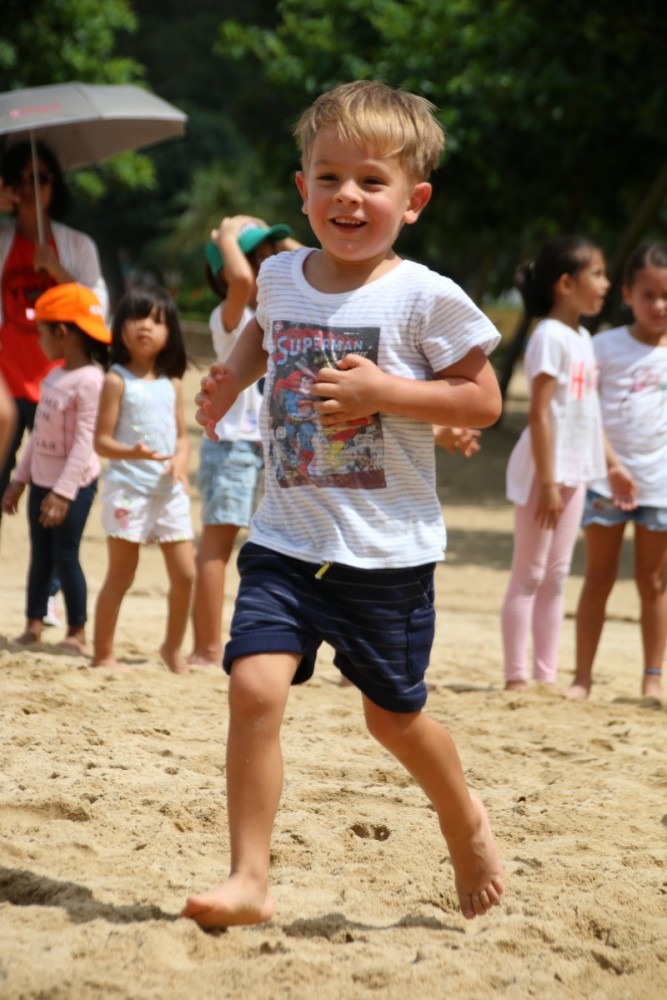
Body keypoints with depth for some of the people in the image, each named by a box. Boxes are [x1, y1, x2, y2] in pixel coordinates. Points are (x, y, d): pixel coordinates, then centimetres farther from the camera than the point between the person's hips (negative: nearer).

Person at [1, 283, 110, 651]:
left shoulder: (89, 380, -18)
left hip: (73, 483, -8)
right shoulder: (53, 376, 9)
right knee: (40, 555, 12)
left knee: (65, 555, -4)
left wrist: (63, 492, -25)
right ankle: (33, 624, 19)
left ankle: (77, 631, 7)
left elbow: (85, 441, -22)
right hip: (42, 479, 8)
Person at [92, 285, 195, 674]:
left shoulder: (172, 383, 10)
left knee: (185, 573, 4)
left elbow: (182, 434, 13)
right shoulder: (117, 380, -5)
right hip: (127, 489, -5)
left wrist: (180, 461, -8)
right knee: (121, 577, 1)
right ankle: (103, 654, 11)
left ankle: (174, 647, 22)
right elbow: (102, 440, -8)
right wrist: (132, 452, -26)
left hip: (169, 491, 5)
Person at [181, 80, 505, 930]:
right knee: (254, 687, -15)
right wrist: (230, 376, 13)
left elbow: (484, 402, -9)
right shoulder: (281, 277, 4)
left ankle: (465, 822, 42)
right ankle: (249, 880, -10)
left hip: (387, 550, -3)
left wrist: (384, 390, -20)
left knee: (393, 713, 11)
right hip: (285, 540, 3)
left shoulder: (426, 299, -11)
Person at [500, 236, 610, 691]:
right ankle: (517, 676, 3)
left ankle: (547, 675, 14)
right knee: (528, 575, -2)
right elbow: (539, 413, -19)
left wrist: (610, 465, 15)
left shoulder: (583, 337, 12)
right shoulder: (550, 336, -15)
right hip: (544, 470, -8)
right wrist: (547, 482, -21)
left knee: (556, 576, 10)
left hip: (574, 471, 8)